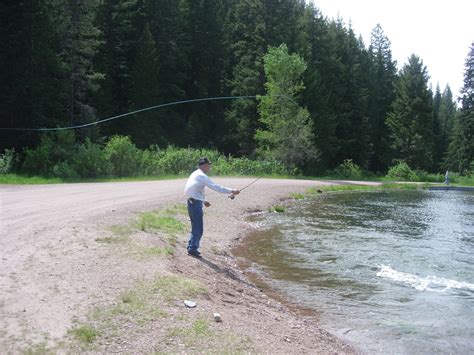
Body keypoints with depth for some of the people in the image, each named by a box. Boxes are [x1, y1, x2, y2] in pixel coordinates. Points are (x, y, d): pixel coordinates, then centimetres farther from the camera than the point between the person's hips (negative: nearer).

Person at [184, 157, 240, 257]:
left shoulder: (195, 174, 16)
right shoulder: (202, 176, -14)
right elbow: (216, 187, -19)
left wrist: (203, 201, 19)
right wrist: (231, 191, -17)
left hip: (192, 202, 10)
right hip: (196, 203, -10)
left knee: (195, 227, 17)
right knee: (198, 229, -4)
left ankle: (191, 247, 23)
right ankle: (193, 249, -1)